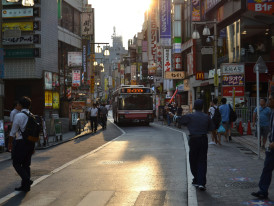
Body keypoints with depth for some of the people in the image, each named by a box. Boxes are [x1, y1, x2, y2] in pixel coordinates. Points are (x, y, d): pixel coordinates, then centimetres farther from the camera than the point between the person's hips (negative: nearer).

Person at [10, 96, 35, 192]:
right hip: (31, 142, 6)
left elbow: (13, 132, -7)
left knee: (16, 163, 5)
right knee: (26, 164, 13)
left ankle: (27, 180, -13)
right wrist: (33, 147, 17)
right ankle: (25, 186, 16)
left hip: (20, 142, -6)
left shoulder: (18, 116, -11)